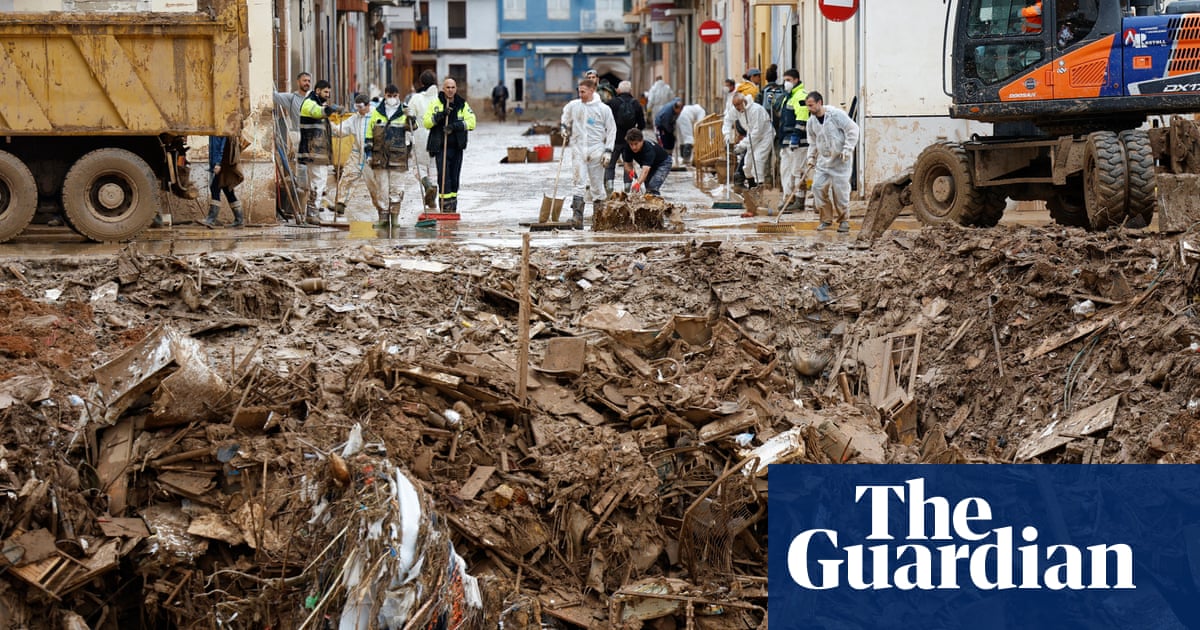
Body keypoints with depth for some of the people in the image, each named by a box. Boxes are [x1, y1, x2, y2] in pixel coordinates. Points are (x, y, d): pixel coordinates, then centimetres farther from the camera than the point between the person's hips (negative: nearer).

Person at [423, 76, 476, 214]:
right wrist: (439, 116, -18)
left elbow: (471, 122, -4)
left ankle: (453, 206, 18)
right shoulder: (435, 103, 4)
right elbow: (426, 122, -3)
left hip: (457, 146, 3)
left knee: (455, 177, 8)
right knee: (444, 176, -12)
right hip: (440, 147, -3)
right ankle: (445, 204, -11)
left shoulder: (463, 105, 9)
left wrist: (456, 125, -19)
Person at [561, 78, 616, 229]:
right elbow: (566, 115, 29)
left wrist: (608, 151, -4)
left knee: (597, 184, 6)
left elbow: (611, 130, 2)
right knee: (579, 181, -10)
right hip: (578, 149, 1)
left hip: (596, 150, -1)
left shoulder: (603, 109, -3)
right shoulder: (573, 105, 5)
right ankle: (577, 216, -18)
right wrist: (565, 128, 16)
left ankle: (599, 215, 16)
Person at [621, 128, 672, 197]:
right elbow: (628, 164, -9)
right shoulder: (628, 149, -22)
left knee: (653, 187, -27)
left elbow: (645, 170, -54)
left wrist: (638, 183, -68)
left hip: (663, 163, -7)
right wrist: (631, 171, -34)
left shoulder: (649, 149, -42)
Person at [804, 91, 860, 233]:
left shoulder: (836, 114, -15)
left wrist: (847, 149, -17)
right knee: (818, 186, -5)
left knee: (840, 189, -5)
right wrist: (811, 158, 8)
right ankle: (826, 218, 8)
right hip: (823, 160, 6)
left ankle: (844, 220, 10)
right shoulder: (811, 121, 5)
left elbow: (852, 129, -13)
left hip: (840, 160, -6)